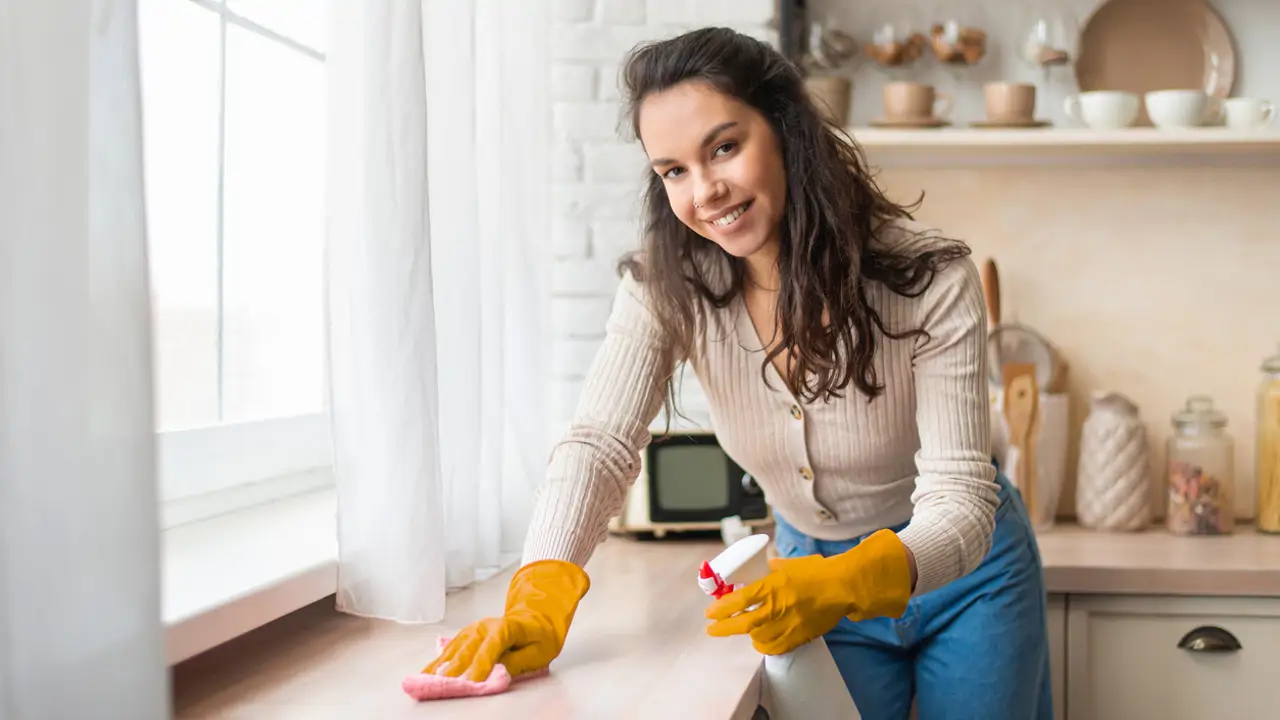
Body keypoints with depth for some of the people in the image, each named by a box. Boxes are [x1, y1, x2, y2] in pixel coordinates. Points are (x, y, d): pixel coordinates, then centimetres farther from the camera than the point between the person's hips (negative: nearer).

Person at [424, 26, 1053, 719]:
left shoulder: (929, 278, -26)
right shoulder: (665, 284, -17)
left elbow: (959, 504, -29)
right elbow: (600, 442, -26)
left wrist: (842, 583, -49)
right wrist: (538, 598, -45)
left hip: (962, 570, -1)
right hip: (814, 570, 2)